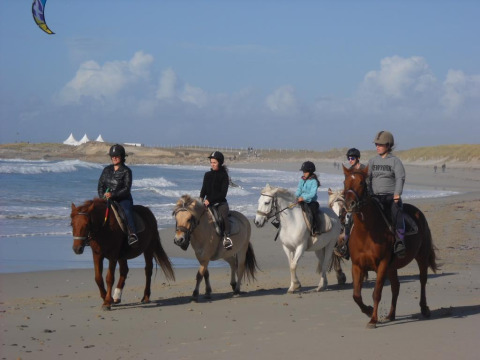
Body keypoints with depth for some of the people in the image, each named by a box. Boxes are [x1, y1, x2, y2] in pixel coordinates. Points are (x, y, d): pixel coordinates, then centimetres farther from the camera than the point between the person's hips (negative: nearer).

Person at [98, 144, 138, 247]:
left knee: (127, 211, -34)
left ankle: (132, 234, -51)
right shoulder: (107, 170, 11)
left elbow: (126, 189, -11)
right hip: (107, 199, 5)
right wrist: (102, 197, -5)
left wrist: (112, 194, -22)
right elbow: (100, 185, 13)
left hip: (123, 199, -5)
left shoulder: (126, 171, -3)